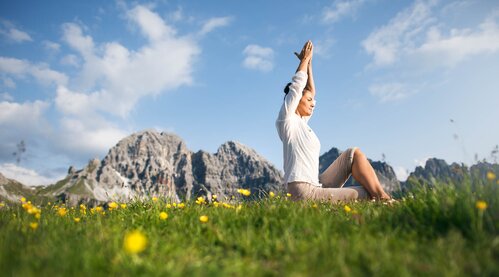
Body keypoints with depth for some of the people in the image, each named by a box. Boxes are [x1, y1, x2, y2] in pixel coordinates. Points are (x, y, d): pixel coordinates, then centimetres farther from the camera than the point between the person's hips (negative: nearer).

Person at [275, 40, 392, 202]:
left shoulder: (301, 122, 20)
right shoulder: (287, 120, -4)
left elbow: (311, 91, 27)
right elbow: (298, 83, -5)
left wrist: (308, 63, 26)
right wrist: (305, 59, 11)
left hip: (315, 187, 10)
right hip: (304, 191, -10)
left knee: (353, 154, 1)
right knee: (365, 194, -16)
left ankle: (381, 197, -6)